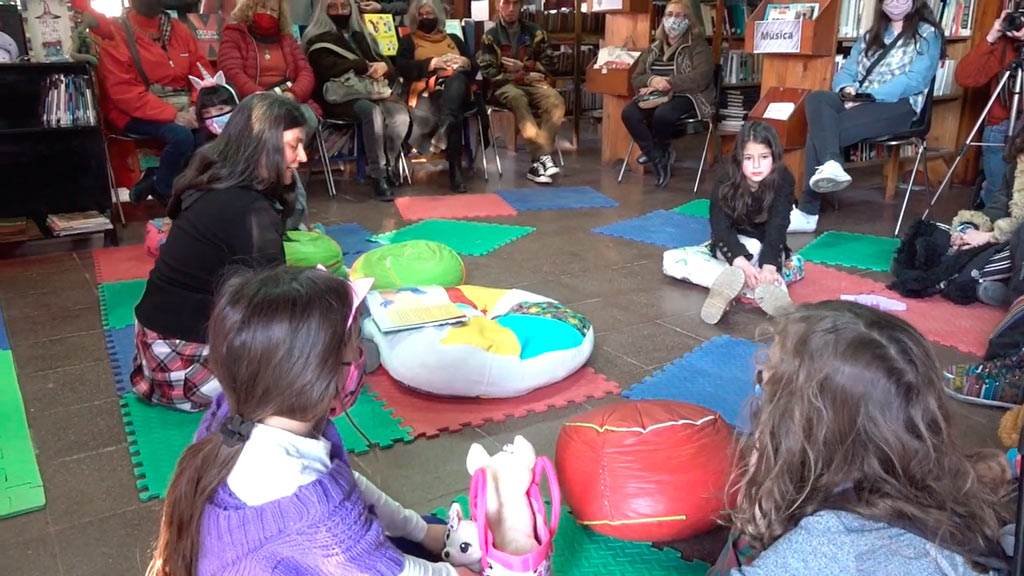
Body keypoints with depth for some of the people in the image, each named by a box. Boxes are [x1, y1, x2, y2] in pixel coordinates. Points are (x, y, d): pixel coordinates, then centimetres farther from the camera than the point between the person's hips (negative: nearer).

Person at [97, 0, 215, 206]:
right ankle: (163, 191, -5)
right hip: (137, 114, -6)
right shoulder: (115, 33, -4)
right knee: (181, 136, -33)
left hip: (183, 106, 6)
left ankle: (155, 179, -6)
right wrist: (173, 115, -23)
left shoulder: (179, 29, 13)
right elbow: (124, 92, -14)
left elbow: (203, 73, 9)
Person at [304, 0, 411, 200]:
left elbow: (390, 69, 15)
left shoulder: (361, 36, 24)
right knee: (373, 111, -36)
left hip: (369, 93, 5)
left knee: (399, 112, -28)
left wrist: (383, 67, -10)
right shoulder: (318, 40, 7)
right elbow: (329, 68, -15)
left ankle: (390, 165, -14)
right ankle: (377, 175, -32)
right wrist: (366, 67, -10)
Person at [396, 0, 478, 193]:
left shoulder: (453, 39, 31)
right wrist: (431, 63, -8)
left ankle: (444, 126, -62)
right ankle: (454, 168, -46)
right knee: (454, 117, -37)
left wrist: (465, 62, -2)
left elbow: (475, 68, 22)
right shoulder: (408, 41, 23)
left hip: (458, 90, 1)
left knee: (457, 77, -39)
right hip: (426, 92, -1)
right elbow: (402, 67, 3)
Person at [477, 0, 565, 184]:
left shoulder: (535, 32, 11)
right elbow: (489, 73, -3)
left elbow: (549, 64, 9)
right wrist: (524, 77, -9)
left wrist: (524, 68, -7)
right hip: (503, 86, -2)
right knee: (517, 98, -39)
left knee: (555, 100, -30)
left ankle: (539, 161, -36)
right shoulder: (490, 37, 5)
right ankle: (544, 156, -44)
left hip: (532, 84, 2)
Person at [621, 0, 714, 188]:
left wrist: (667, 83, -19)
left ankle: (656, 152, -5)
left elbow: (700, 78, -14)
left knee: (663, 114, -38)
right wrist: (651, 80, -13)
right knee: (629, 113, -26)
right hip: (655, 97, 5)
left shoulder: (698, 46, 1)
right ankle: (658, 159, -16)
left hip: (687, 98, -5)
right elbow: (636, 79, 12)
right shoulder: (654, 48, 17)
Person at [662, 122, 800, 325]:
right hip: (726, 250, 0)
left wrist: (768, 266, -49)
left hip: (768, 251, 0)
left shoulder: (783, 183, -19)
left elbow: (777, 228, -31)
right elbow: (721, 229, -29)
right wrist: (742, 263, -48)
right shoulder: (725, 184, -18)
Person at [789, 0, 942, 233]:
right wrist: (847, 89, -7)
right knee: (816, 99, -29)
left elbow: (916, 80, -8)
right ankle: (830, 164, -50)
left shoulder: (927, 34, 7)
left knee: (820, 128, -29)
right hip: (856, 101, 6)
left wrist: (869, 96, -16)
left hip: (898, 106, -5)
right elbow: (846, 71, 18)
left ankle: (808, 212, -31)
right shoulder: (871, 34, 26)